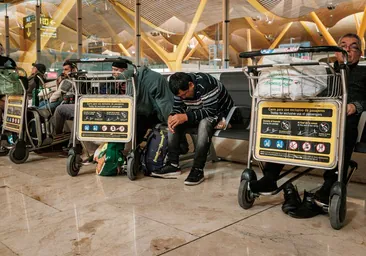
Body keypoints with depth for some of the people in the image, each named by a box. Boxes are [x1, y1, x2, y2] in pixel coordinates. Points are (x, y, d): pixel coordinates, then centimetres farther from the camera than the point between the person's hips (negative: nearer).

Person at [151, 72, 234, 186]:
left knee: (204, 123, -39)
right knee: (174, 122, -12)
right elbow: (178, 108, -2)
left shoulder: (206, 84, -31)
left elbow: (210, 111, -34)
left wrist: (186, 117, -42)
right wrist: (171, 116, -26)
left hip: (220, 112, -7)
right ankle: (173, 164, -13)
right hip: (198, 114, 7)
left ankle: (198, 170, -35)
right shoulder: (181, 88, -8)